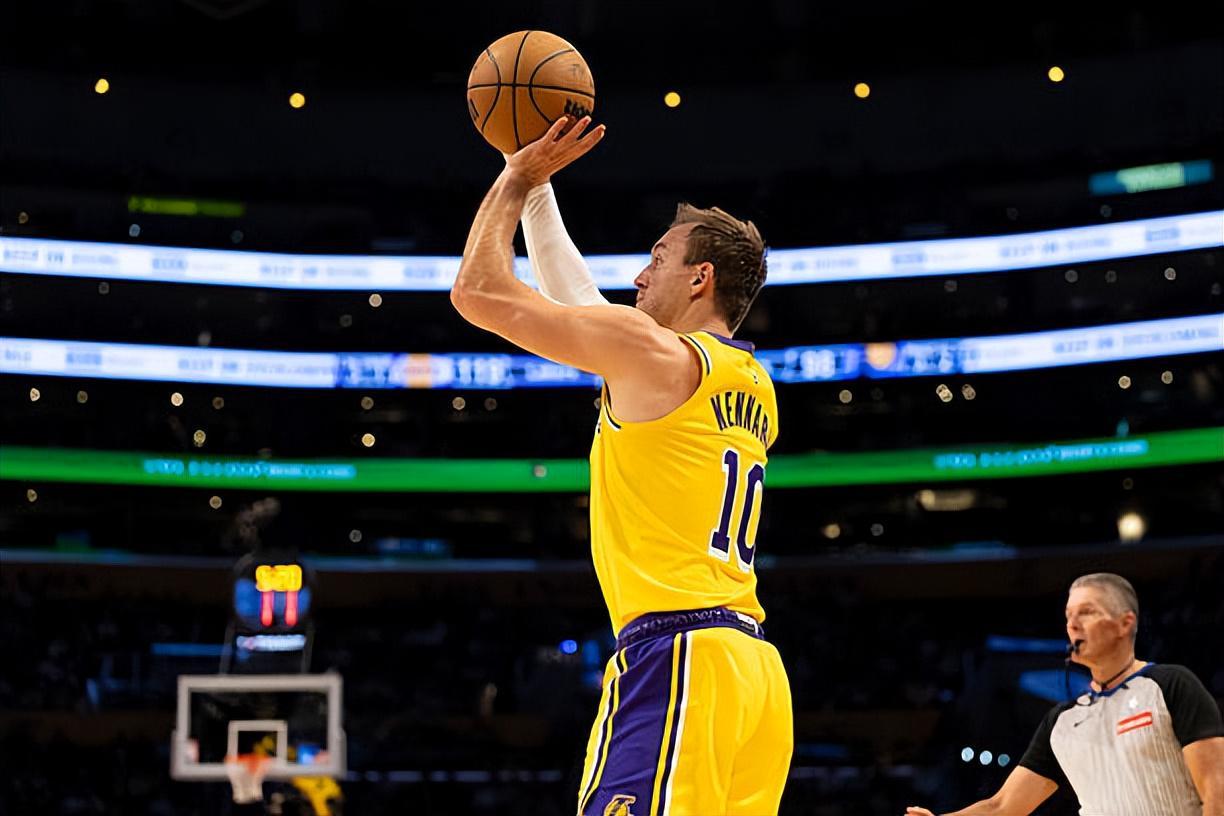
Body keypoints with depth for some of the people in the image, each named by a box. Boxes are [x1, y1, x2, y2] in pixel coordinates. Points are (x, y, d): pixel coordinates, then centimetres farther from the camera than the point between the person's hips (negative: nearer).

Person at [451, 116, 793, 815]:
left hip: (677, 656, -9)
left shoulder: (654, 352, -3)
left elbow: (480, 292, -1)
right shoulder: (752, 385, 22)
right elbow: (578, 310, 34)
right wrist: (538, 191, 38)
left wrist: (517, 179, 14)